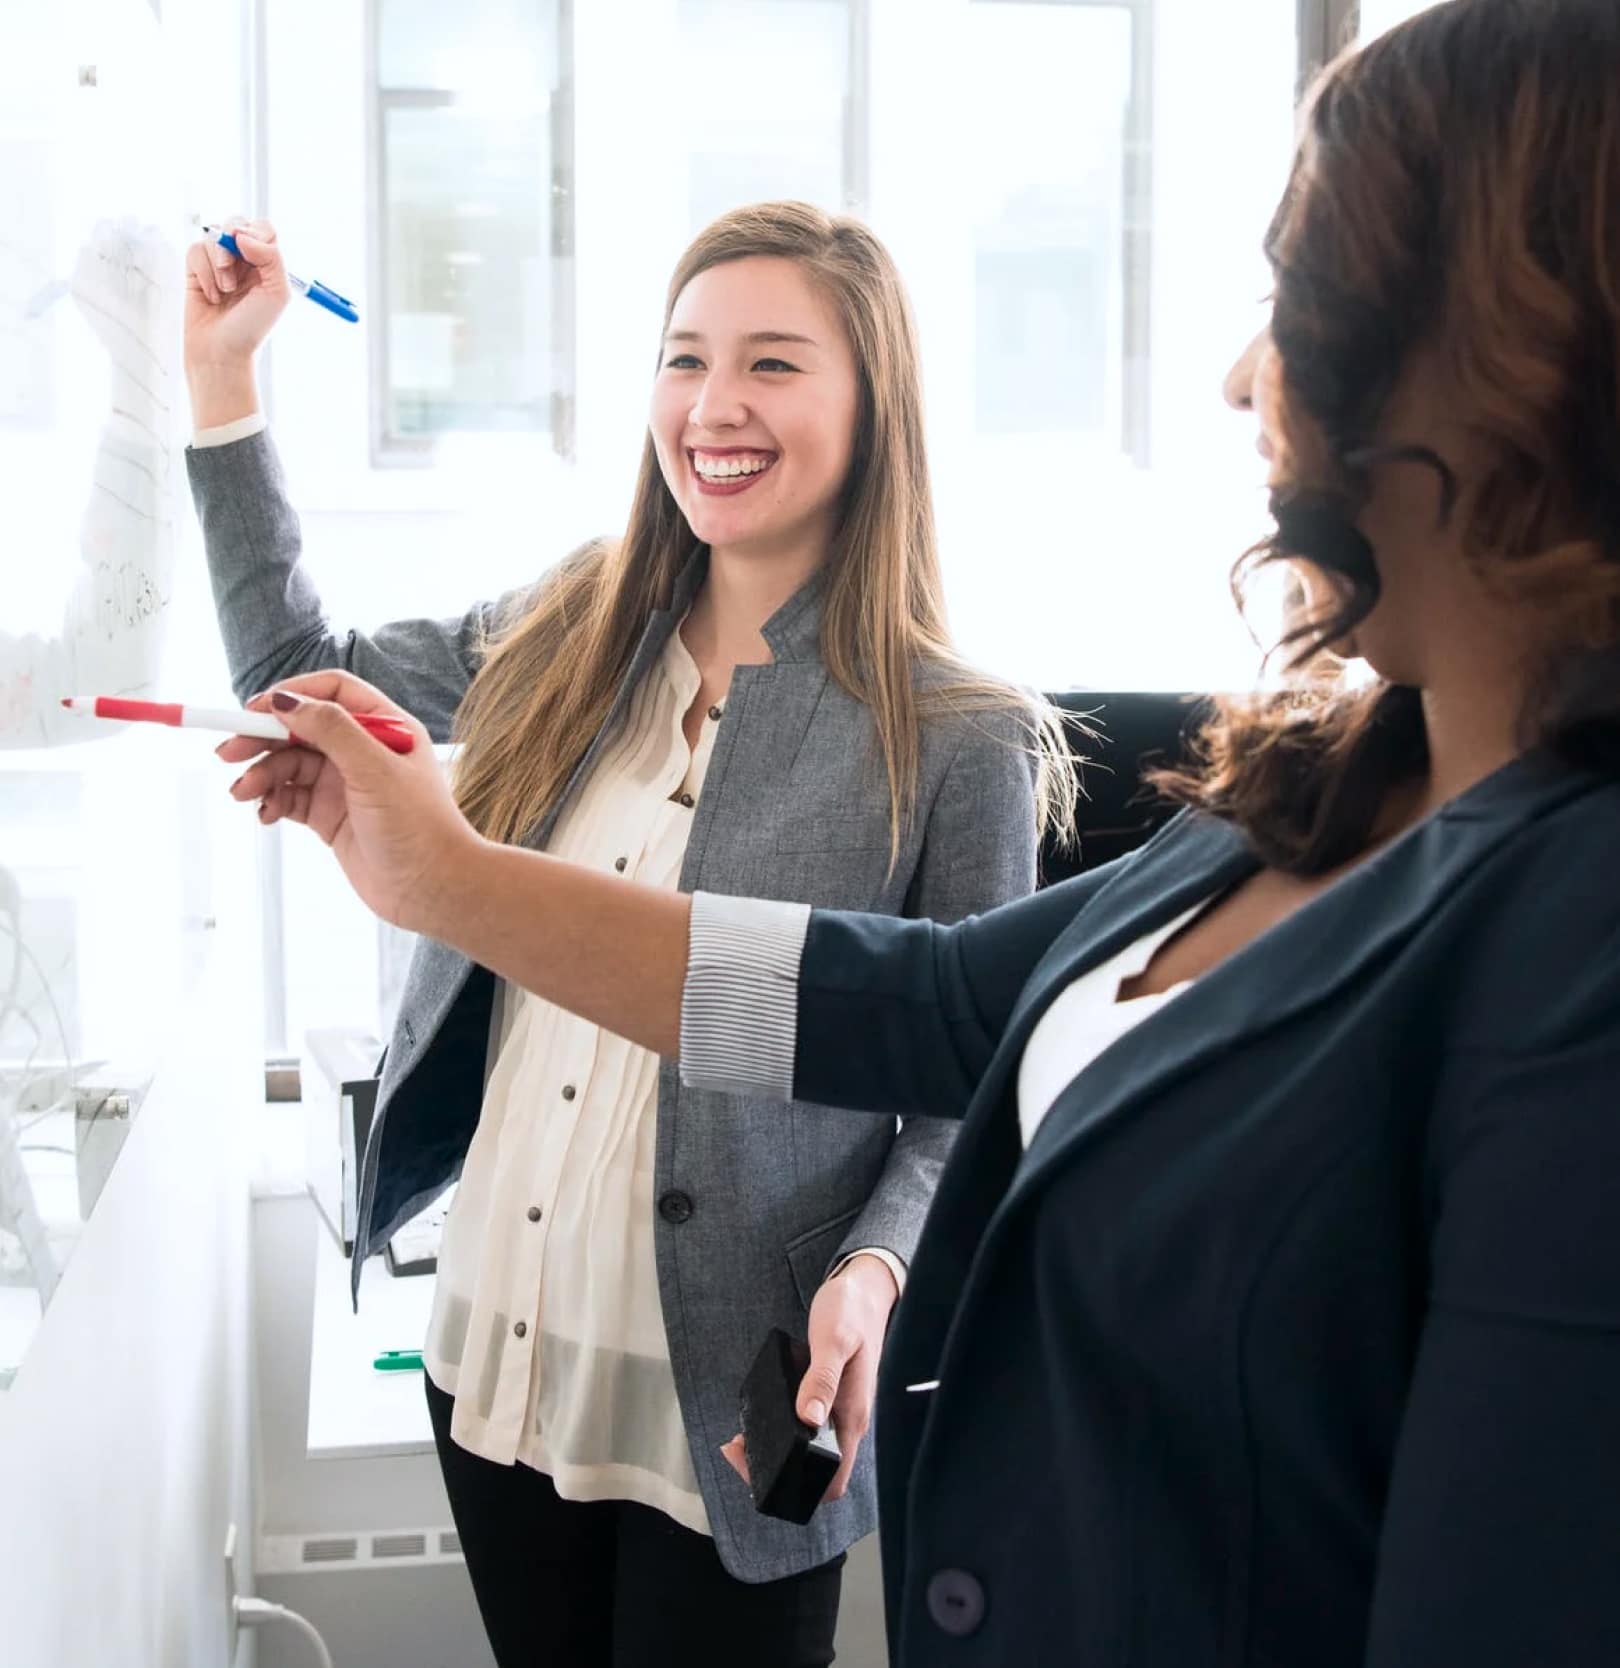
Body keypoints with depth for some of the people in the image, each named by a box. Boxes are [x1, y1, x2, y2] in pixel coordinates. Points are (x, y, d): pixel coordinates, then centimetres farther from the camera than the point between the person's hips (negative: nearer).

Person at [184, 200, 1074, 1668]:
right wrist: (224, 378, 11)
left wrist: (875, 1270, -24)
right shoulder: (566, 644, 2)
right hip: (493, 1369, 5)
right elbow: (299, 671, 15)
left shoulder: (959, 745, -12)